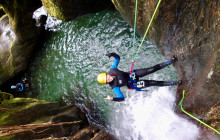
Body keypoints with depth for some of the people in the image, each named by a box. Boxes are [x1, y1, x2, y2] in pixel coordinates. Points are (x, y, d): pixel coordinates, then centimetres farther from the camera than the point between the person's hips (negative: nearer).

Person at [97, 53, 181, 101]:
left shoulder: (112, 69, -16)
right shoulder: (114, 87, -25)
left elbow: (118, 58, -6)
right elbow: (121, 97, -24)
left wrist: (113, 54, -28)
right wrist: (112, 98, -41)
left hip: (132, 74, 3)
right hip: (132, 84, -3)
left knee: (152, 69, -8)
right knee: (153, 83, -6)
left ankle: (169, 62, 10)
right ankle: (173, 83, 11)